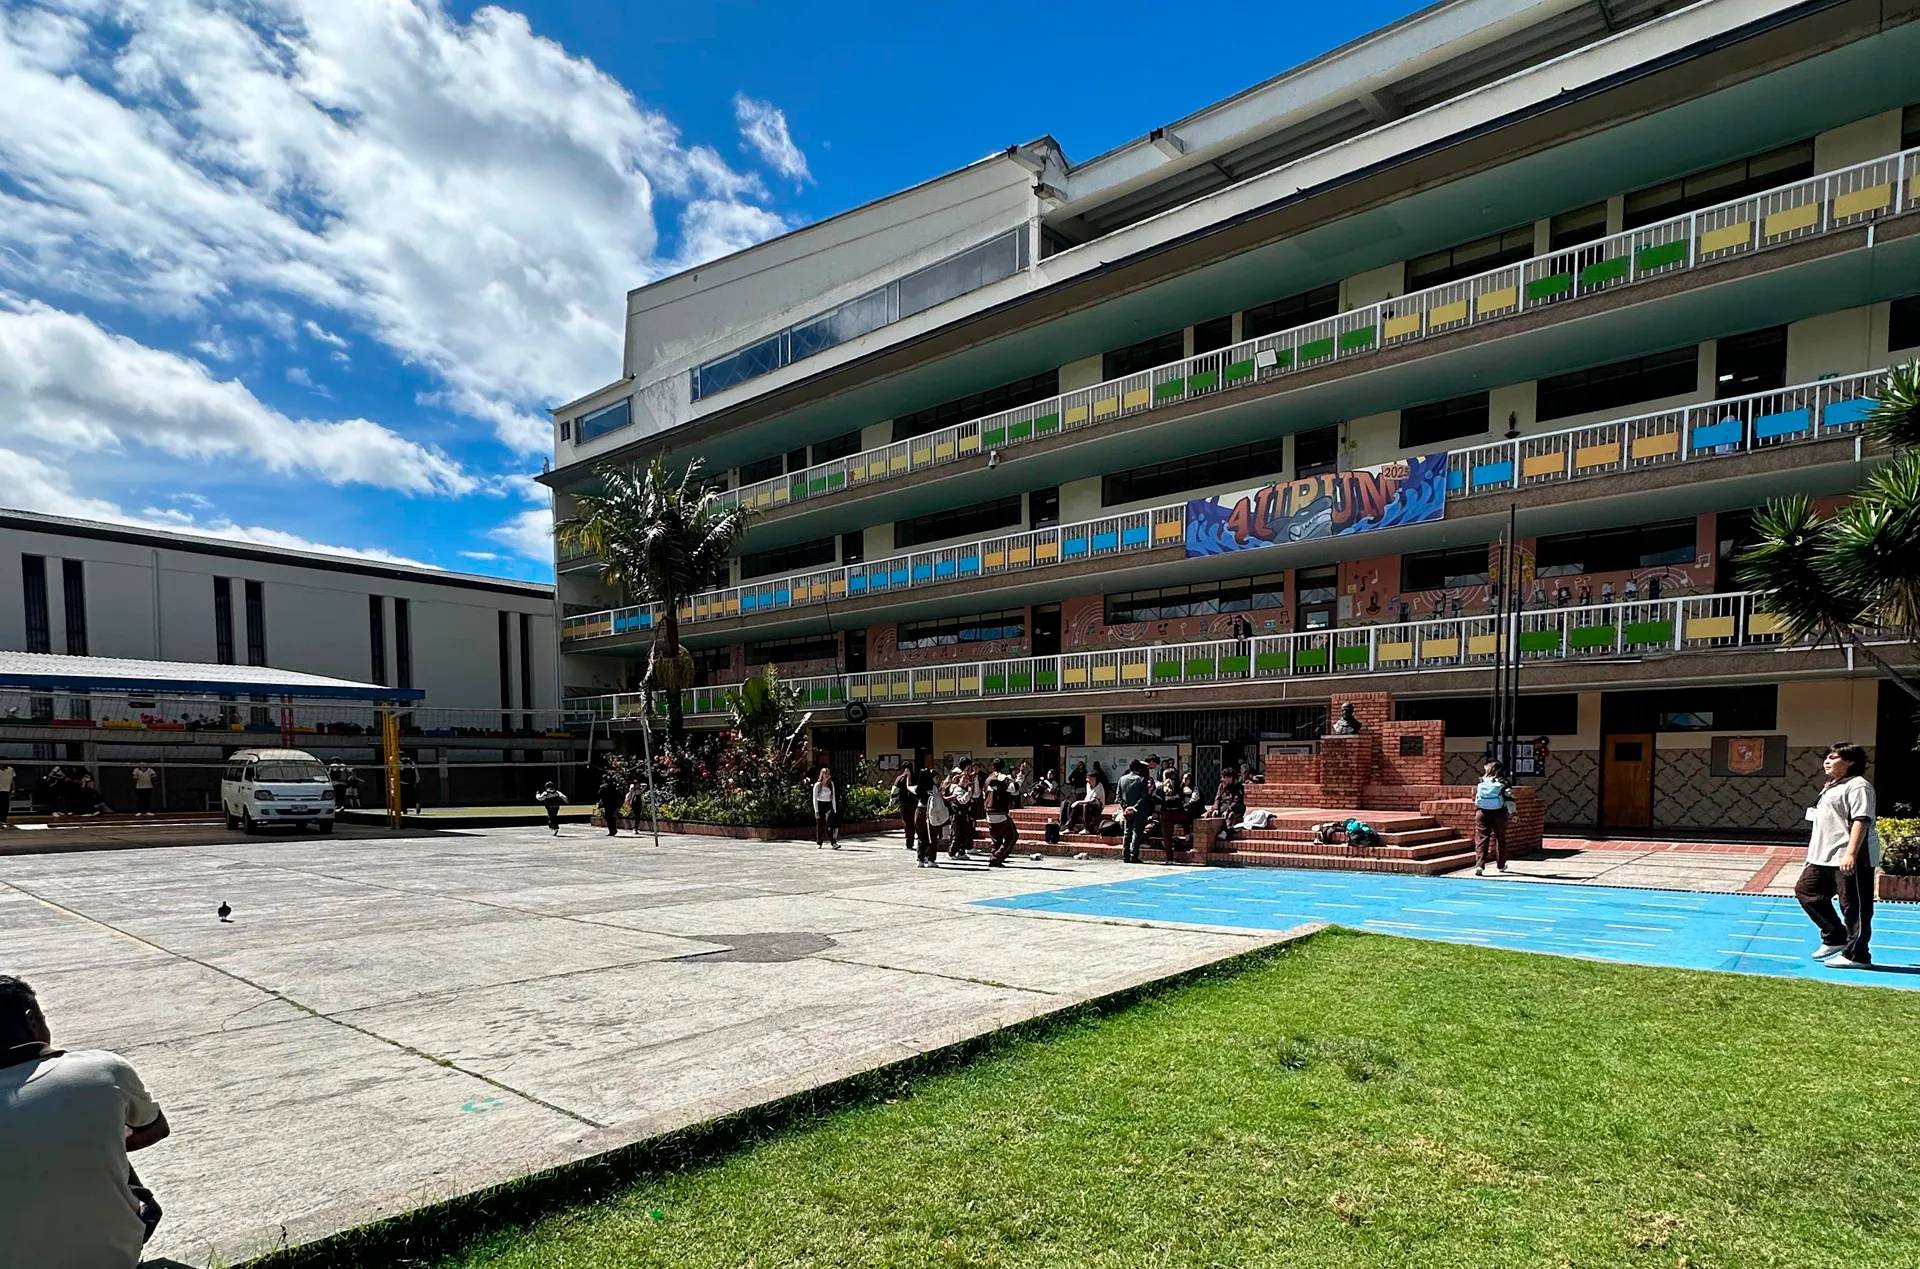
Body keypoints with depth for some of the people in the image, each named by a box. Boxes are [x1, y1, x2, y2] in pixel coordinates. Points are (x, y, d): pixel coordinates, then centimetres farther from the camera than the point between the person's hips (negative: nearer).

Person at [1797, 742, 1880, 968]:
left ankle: (1856, 955, 5)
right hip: (1823, 857, 11)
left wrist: (1851, 854, -29)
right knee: (1806, 890, 14)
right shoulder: (1831, 787, 19)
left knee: (1853, 906, -2)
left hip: (1849, 860, -11)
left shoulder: (1857, 785, -12)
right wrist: (1814, 851, 25)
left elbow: (1861, 821, -22)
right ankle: (1835, 937, 24)